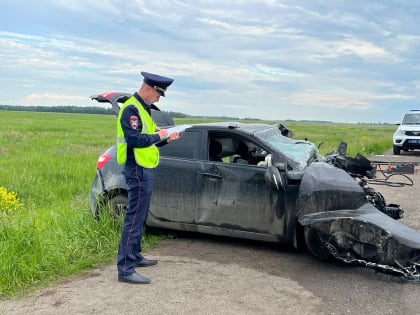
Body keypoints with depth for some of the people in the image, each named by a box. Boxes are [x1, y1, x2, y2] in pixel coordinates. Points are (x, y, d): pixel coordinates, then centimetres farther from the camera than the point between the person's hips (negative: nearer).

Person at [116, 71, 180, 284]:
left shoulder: (142, 109, 18)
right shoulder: (131, 109, -14)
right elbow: (134, 139, -26)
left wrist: (165, 140, 10)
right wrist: (157, 136, -13)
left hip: (145, 170, 11)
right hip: (138, 171, -11)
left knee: (140, 217, 19)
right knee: (134, 219, -10)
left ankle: (135, 256, 31)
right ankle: (125, 269, -7)